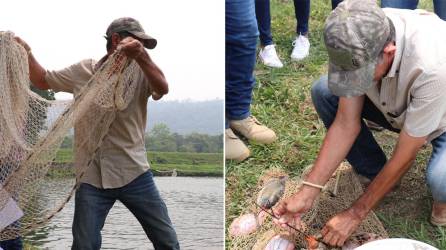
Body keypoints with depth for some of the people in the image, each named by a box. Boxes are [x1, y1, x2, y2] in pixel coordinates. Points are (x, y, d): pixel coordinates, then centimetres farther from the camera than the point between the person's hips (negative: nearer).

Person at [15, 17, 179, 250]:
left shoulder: (140, 72, 0)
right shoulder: (82, 71, 5)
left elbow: (162, 89, -22)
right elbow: (43, 81, 19)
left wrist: (142, 56, -35)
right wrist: (25, 51, 7)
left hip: (134, 174, 0)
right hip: (91, 176, 1)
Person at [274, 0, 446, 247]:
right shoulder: (358, 43, -26)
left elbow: (404, 157, -29)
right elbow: (346, 124, -17)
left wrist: (355, 214, -21)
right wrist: (308, 192, -19)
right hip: (397, 108, 5)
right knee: (324, 91, -14)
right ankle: (376, 175, 3)